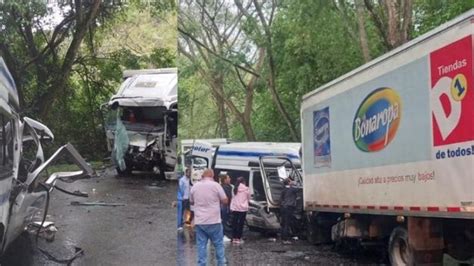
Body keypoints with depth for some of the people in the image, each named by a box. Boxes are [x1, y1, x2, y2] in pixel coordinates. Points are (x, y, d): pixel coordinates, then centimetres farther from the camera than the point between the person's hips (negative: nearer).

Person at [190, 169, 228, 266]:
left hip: (199, 221, 3)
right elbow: (225, 201, -2)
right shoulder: (216, 185, -6)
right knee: (219, 244, 9)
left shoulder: (195, 186, 5)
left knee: (201, 245, 5)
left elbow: (191, 202, 17)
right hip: (214, 221, -3)